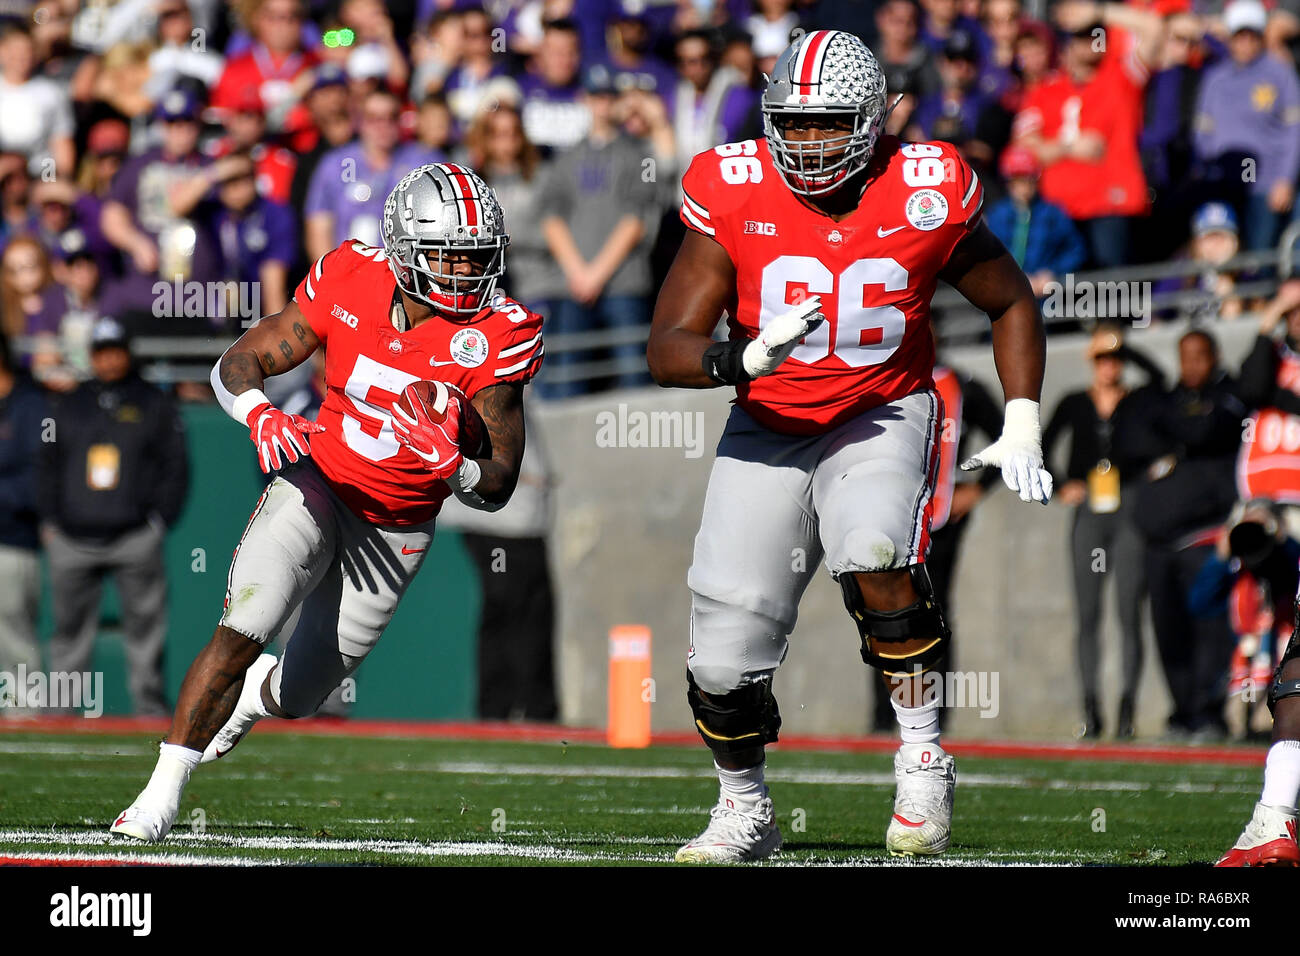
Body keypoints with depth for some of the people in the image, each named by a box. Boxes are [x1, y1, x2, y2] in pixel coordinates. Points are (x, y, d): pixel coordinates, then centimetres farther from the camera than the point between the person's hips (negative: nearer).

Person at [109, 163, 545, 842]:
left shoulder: (495, 338, -18)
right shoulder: (350, 283, -14)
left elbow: (498, 490, -12)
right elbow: (237, 364, -6)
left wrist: (452, 466, -35)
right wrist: (261, 417, -28)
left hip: (396, 530, 1)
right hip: (317, 485, -1)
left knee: (299, 695, 10)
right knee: (242, 631, -23)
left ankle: (256, 694, 49)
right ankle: (162, 793, -11)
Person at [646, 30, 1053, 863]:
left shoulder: (925, 195, -13)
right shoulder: (734, 196, -14)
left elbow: (1011, 303, 4)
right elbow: (667, 350, -15)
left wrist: (1022, 426, -5)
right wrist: (747, 359, -35)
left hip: (882, 418, -2)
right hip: (768, 429, 2)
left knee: (872, 553, -34)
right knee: (724, 666, -3)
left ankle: (922, 755, -16)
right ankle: (745, 812, 26)